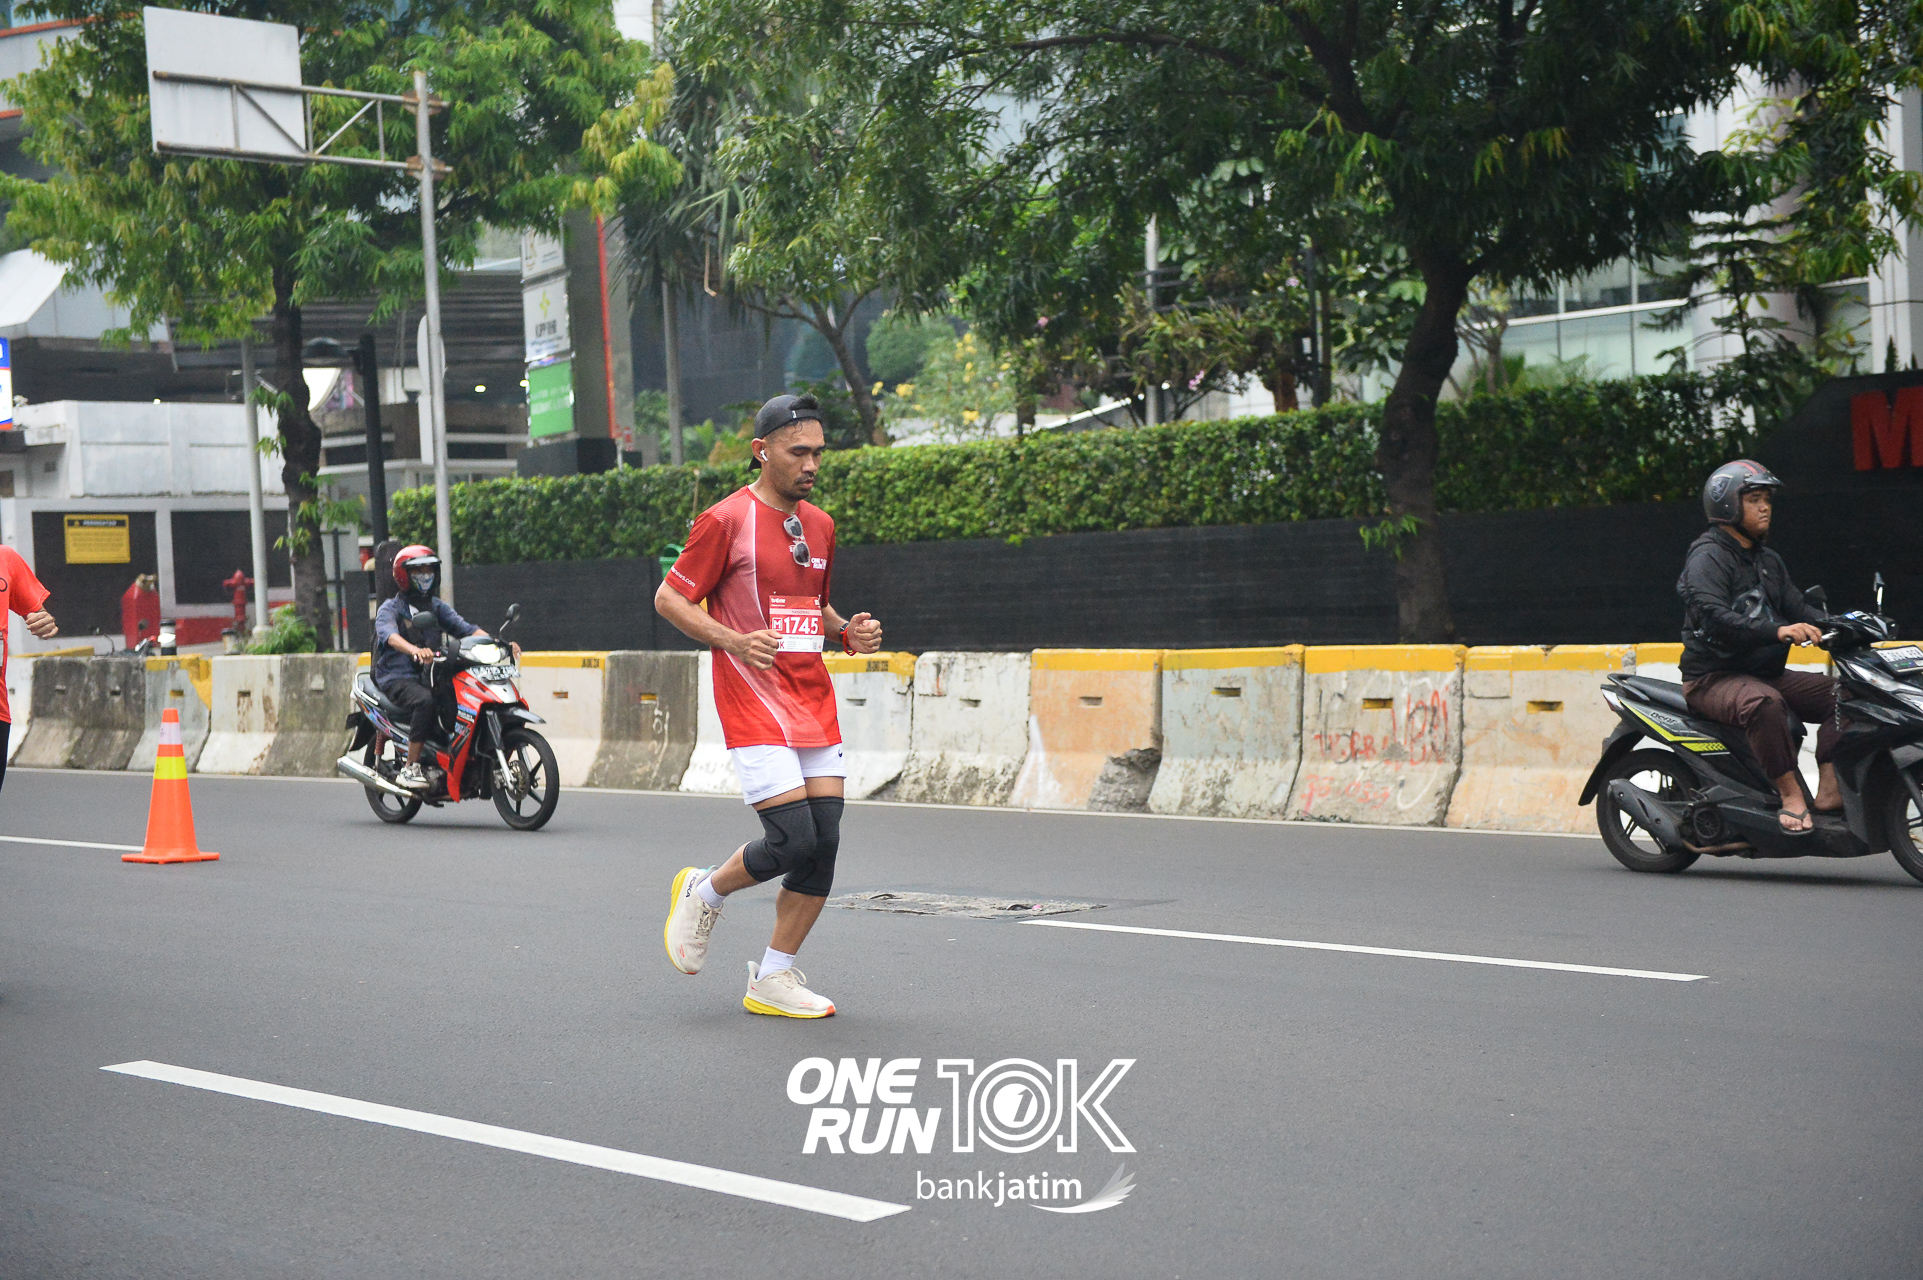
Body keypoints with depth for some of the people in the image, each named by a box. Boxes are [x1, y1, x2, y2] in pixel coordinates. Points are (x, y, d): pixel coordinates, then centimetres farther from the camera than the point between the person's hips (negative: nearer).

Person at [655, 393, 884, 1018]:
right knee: (793, 838, -15)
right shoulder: (726, 520, -8)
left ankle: (772, 979, 12)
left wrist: (848, 633, 5)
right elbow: (669, 598, -5)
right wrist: (734, 640, -19)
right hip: (755, 700, -7)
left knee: (824, 843, 0)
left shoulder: (820, 526, 14)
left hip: (813, 700, 7)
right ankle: (702, 893, 15)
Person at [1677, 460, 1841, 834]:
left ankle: (1829, 789, -14)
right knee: (1764, 703, -38)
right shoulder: (1708, 557, -9)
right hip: (1713, 677, -9)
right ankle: (1790, 795, -31)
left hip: (1766, 673, 9)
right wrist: (1777, 631, -37)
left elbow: (1796, 605, 14)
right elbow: (1713, 616, -25)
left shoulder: (1769, 561, 21)